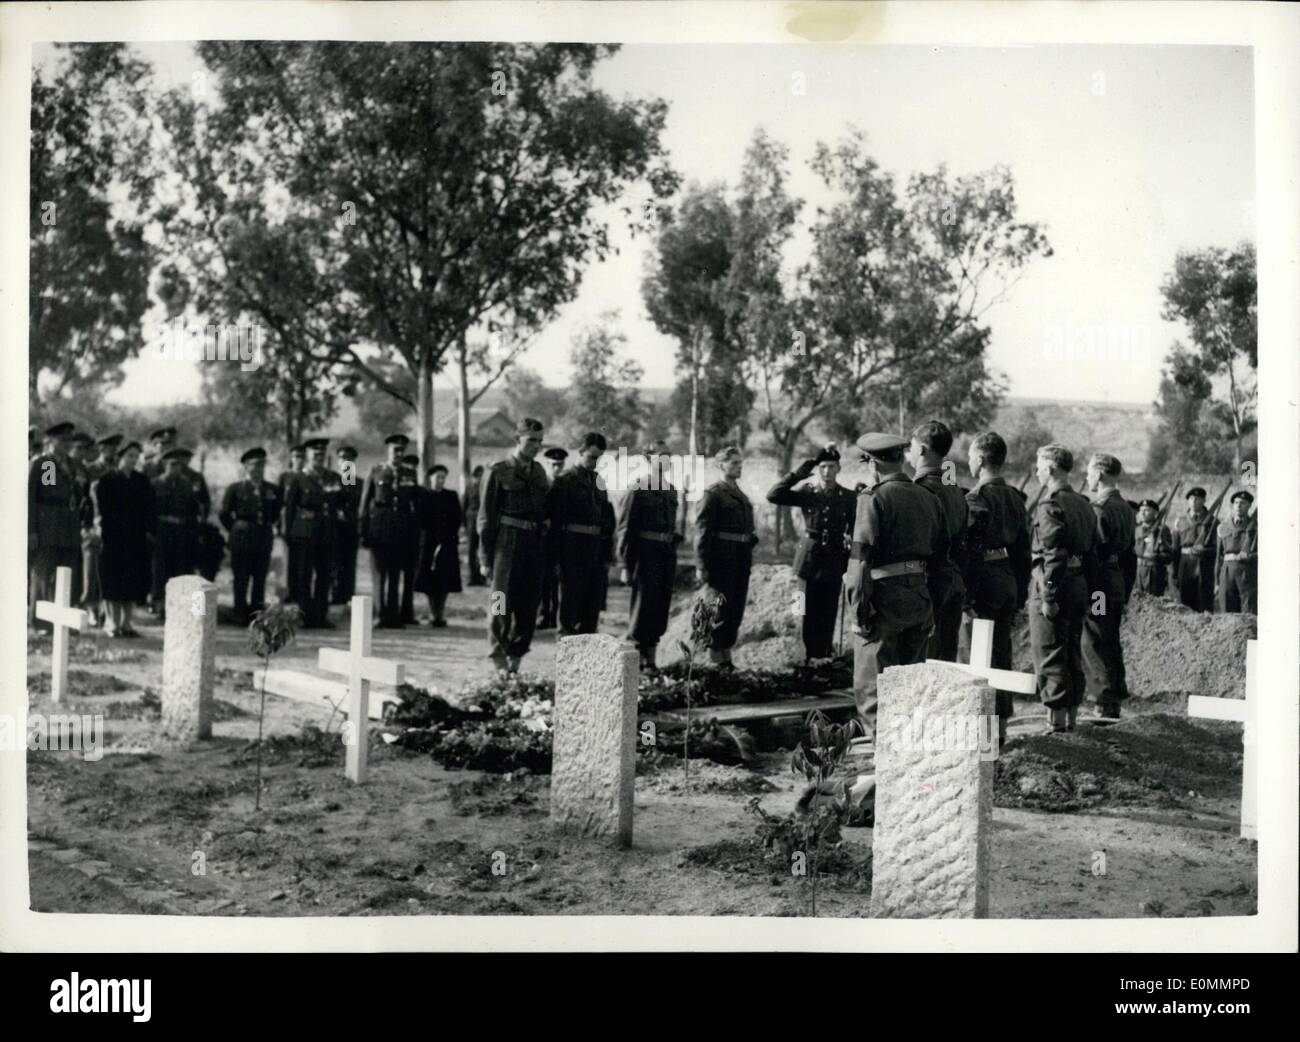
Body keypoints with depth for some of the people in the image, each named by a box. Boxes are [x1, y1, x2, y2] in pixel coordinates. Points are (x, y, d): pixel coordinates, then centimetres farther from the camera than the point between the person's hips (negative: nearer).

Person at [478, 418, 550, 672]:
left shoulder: (538, 472, 14)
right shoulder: (499, 472, -2)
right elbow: (486, 517, -3)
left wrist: (547, 553, 13)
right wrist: (486, 558, -7)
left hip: (535, 548, 5)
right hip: (507, 546, -5)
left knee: (528, 609, 5)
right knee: (501, 605, -8)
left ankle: (515, 662, 15)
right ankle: (499, 663, -1)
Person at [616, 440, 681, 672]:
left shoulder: (671, 490, 15)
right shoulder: (637, 489, -6)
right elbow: (625, 528, -8)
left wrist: (673, 557, 16)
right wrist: (626, 564, -12)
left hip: (667, 553, 6)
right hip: (646, 553, -6)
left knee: (661, 607, 7)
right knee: (643, 603, -5)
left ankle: (649, 657, 15)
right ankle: (635, 657, 4)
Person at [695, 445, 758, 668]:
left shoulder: (742, 496, 17)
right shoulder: (713, 494, -7)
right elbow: (702, 532, -12)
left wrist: (749, 558, 15)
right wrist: (702, 566, -17)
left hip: (741, 562, 7)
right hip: (721, 562, -7)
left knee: (736, 613, 8)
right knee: (722, 612, -4)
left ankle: (725, 656, 17)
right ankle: (716, 660, 4)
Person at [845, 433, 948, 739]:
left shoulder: (873, 498, -10)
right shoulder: (929, 498, 12)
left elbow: (861, 559, -17)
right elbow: (941, 555, 16)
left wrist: (859, 611, -15)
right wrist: (933, 606, 20)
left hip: (884, 597, -7)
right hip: (921, 597, 7)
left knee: (870, 688, -1)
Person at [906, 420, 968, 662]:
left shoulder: (923, 489, -14)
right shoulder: (957, 491, 14)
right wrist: (959, 581, 20)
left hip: (930, 585, -9)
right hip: (956, 584, 9)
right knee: (947, 658, 13)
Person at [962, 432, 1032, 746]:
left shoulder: (975, 499, -14)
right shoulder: (1015, 498, 12)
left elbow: (966, 550, -18)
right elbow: (1023, 549, 15)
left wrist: (964, 594, -16)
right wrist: (1021, 592, 19)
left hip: (983, 582, -8)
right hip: (1009, 581, 8)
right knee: (1002, 654, 13)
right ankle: (1001, 726, 19)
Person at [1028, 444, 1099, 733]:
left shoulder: (1050, 505, -13)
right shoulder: (1084, 505, 14)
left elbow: (1053, 555, -20)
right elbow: (1092, 554, 16)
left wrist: (1048, 596, -20)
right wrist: (1089, 593, 18)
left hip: (1053, 588, -8)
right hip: (1079, 587, 9)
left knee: (1049, 656, -3)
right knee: (1072, 655, 14)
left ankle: (1056, 720, -4)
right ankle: (1072, 716, 19)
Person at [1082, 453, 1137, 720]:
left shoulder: (1099, 510, -16)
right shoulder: (1126, 509, 13)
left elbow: (1092, 553, -19)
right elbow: (1129, 555, 18)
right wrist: (1125, 593, 23)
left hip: (1098, 587, -9)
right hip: (1118, 587, 9)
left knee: (1096, 647, -4)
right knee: (1110, 646, 15)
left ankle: (1106, 705, -1)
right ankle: (1113, 702, 22)